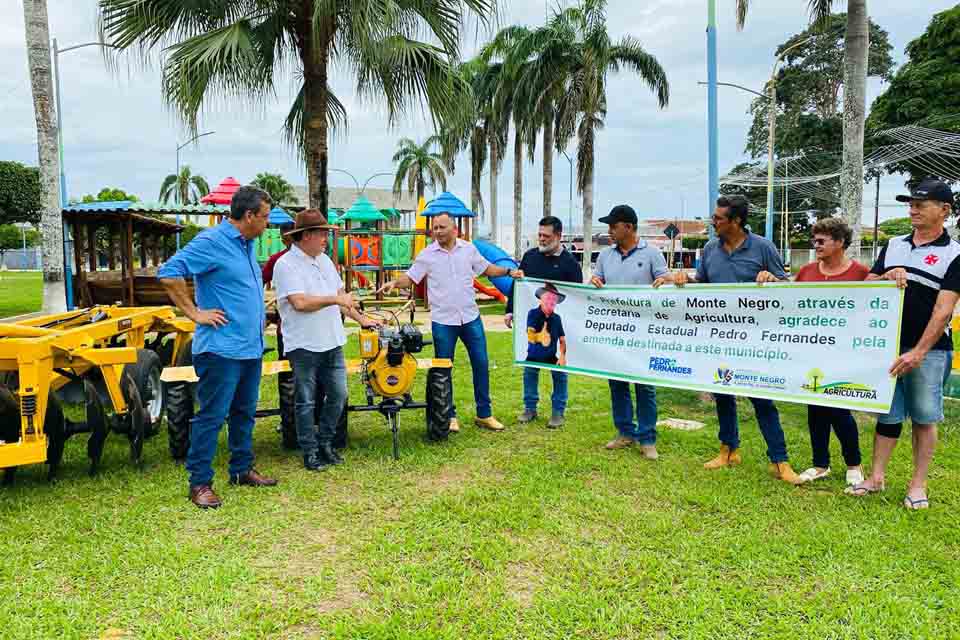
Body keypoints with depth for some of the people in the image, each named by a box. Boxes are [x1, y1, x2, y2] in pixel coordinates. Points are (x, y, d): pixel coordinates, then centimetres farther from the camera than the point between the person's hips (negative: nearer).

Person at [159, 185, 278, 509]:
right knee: (212, 416, -3)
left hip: (251, 348, 9)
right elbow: (169, 273, -21)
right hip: (221, 347, -9)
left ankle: (242, 469, 29)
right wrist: (195, 313, -19)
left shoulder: (246, 245, 15)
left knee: (244, 412, 17)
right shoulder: (211, 242, -14)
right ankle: (200, 482, 6)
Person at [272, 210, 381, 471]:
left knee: (338, 395, 10)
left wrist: (361, 319, 17)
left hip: (333, 343, 7)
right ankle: (310, 452, 17)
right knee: (307, 402, 5)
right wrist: (335, 299, -15)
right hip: (304, 346, -7)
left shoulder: (325, 260, 13)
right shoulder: (286, 265, -12)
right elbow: (300, 302, -23)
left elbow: (341, 294, 20)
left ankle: (324, 443, 27)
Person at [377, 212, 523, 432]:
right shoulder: (427, 255, -2)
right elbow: (410, 278, 1)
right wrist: (394, 283, -18)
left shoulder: (469, 249, 4)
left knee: (481, 364, 5)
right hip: (442, 321, -2)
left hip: (471, 317, 2)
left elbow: (486, 268, 14)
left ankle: (484, 414, 17)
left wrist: (508, 271, 2)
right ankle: (449, 416, 19)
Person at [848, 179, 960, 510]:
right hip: (888, 345, 4)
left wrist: (918, 352, -19)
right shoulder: (893, 245, 10)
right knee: (887, 415, 9)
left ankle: (918, 484, 16)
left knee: (924, 418, 6)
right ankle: (876, 477, 17)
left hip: (929, 350, -4)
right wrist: (886, 277, -12)